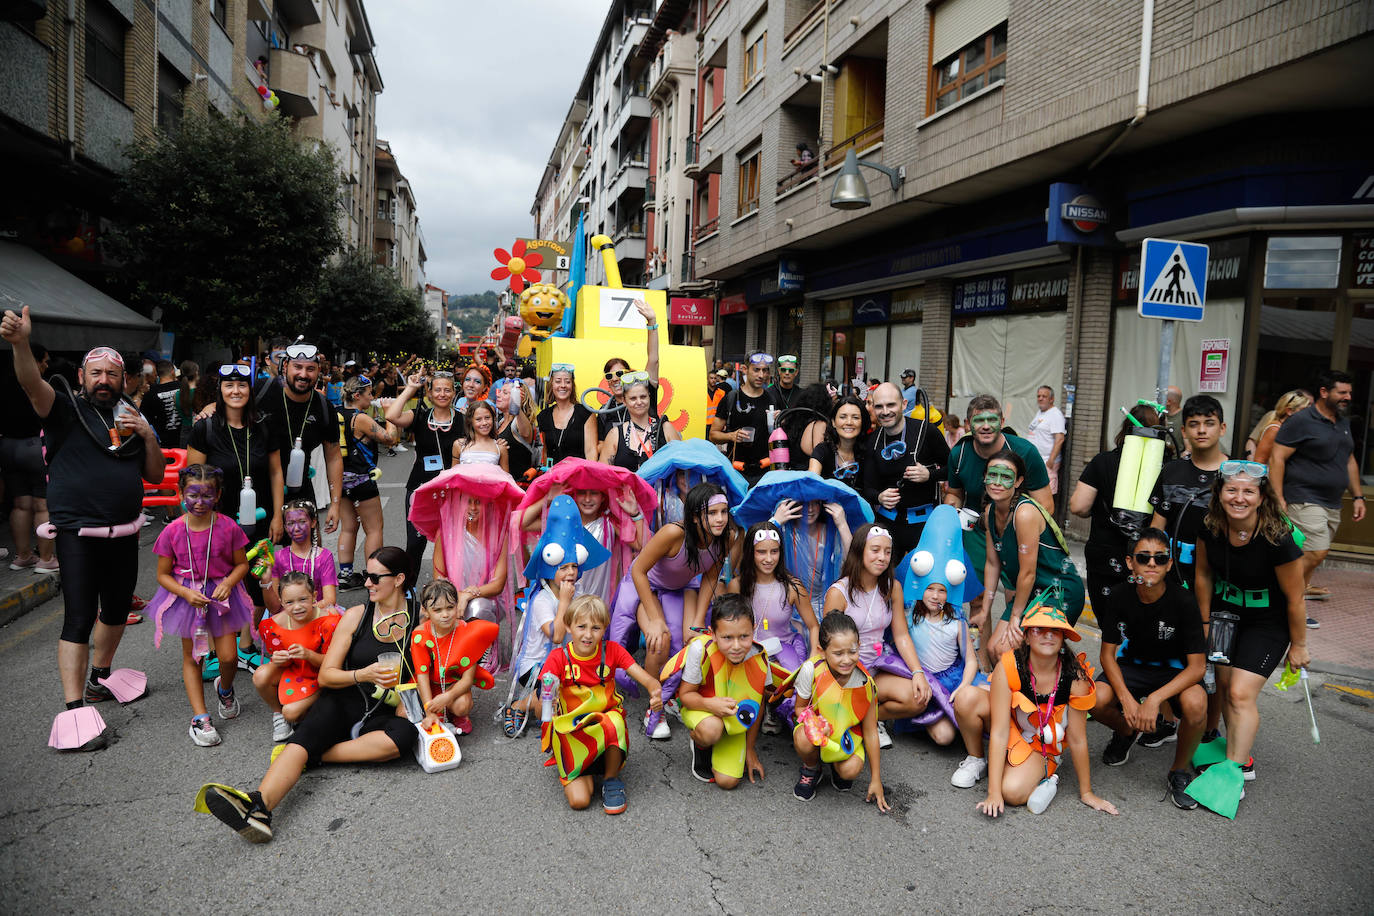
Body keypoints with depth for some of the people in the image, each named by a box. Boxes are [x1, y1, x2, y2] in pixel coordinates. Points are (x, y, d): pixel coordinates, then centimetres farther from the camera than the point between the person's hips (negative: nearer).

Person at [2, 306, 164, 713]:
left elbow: (155, 475, 11)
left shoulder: (133, 418, 11)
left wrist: (148, 435, -6)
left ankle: (98, 680, 39)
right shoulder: (67, 411, -3)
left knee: (117, 609, 18)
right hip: (78, 534, -6)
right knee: (79, 619, -9)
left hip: (124, 533, 6)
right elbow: (33, 384, -25)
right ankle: (73, 708, -5)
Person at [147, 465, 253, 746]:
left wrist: (228, 584, -18)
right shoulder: (172, 532, -11)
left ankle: (225, 689, 30)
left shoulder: (228, 528, -12)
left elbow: (241, 564, 0)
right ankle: (199, 717, 13)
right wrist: (186, 593, -18)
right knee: (191, 657, 7)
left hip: (222, 595, 0)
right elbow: (163, 574, -3)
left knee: (228, 656, -4)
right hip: (186, 597, 1)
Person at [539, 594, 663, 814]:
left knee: (614, 722, -36)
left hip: (605, 721, 1)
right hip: (571, 730, -1)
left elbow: (647, 679, -14)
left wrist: (655, 693, -37)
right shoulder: (559, 658, -9)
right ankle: (581, 773, 18)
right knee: (579, 800, -19)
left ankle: (611, 778, -7)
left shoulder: (611, 651, -6)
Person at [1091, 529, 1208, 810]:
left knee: (1195, 704, -35)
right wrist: (1127, 699, -24)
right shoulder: (1120, 596, -15)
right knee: (1096, 700, -26)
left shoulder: (1183, 600, -23)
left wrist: (1154, 699, -33)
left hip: (1176, 669, -2)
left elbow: (1197, 666, -22)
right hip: (1133, 664, 2)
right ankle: (1126, 731, 13)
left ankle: (1180, 771, -5)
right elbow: (1108, 653, -9)